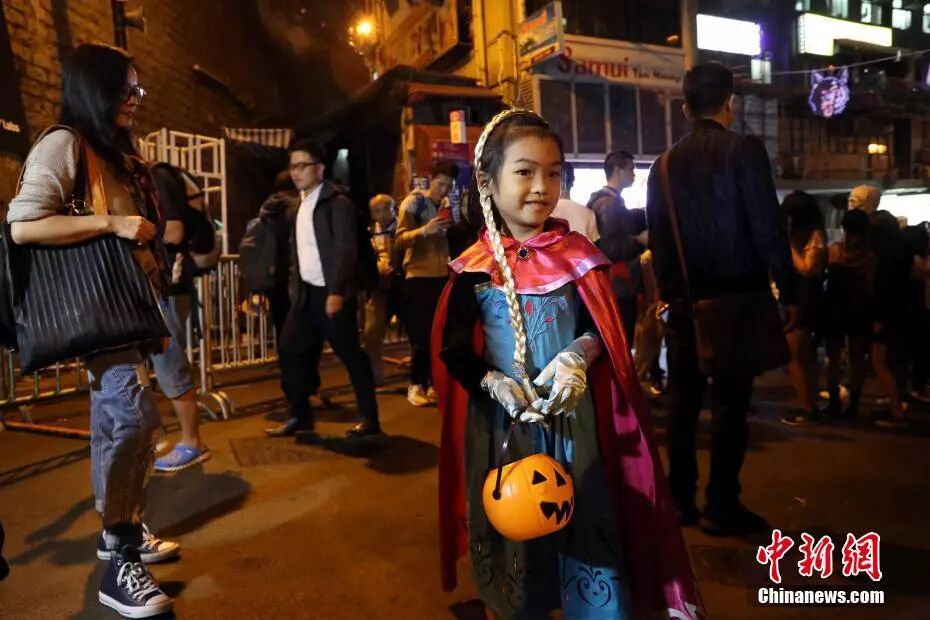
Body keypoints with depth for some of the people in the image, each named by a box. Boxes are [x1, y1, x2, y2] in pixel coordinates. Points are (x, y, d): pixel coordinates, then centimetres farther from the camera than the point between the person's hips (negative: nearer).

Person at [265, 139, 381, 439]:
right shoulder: (295, 207, 15)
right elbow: (297, 250, 17)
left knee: (351, 355, -1)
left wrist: (337, 292, -23)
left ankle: (369, 419, 10)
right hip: (306, 293, 8)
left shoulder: (337, 203, -10)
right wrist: (295, 286, 7)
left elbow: (346, 250, -17)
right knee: (289, 350, 8)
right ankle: (300, 415, 21)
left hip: (332, 293, -8)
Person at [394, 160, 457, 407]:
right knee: (421, 334, -5)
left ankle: (435, 383, 15)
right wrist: (424, 230, -29)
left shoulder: (447, 206, 15)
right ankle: (417, 385, 4)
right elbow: (400, 241, -14)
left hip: (443, 276, 5)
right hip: (418, 276, -5)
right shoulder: (413, 203, -3)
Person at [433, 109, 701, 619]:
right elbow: (453, 350, -4)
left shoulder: (576, 255, -2)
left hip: (573, 416, 1)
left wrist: (578, 356, -18)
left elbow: (605, 327, 0)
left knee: (588, 529, 10)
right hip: (502, 422, 0)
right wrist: (495, 384, -18)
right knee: (512, 536, 15)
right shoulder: (475, 270, -5)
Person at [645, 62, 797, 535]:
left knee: (683, 402, 11)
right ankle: (721, 507, 9)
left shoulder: (666, 163, 7)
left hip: (684, 301, 5)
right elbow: (769, 227, -11)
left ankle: (681, 500, 19)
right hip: (736, 298, -4)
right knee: (729, 402, 2)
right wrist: (787, 291, -3)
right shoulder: (744, 150, -7)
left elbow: (657, 237, 10)